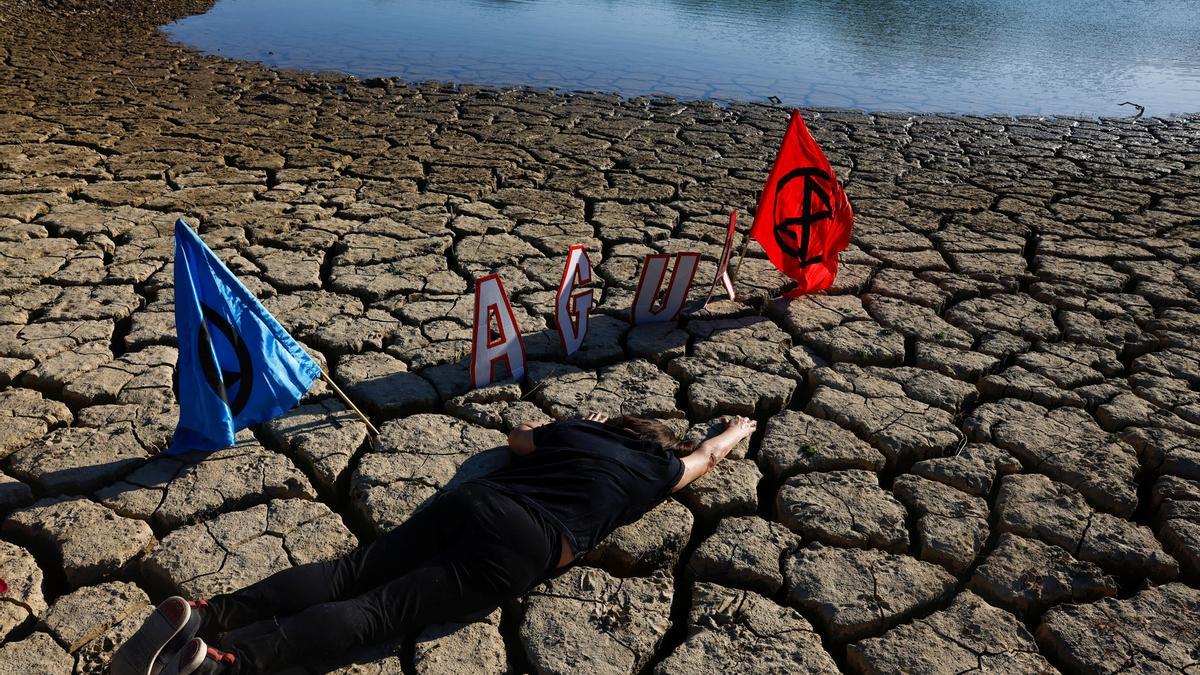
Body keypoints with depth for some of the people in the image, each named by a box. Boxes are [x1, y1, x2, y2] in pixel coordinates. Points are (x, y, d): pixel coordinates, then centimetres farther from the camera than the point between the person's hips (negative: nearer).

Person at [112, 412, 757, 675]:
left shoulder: (579, 429, 29)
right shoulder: (654, 469, 20)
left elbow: (518, 436, 47)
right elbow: (705, 456, 40)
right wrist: (739, 429, 62)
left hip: (469, 500, 5)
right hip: (521, 546, -5)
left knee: (348, 571, -3)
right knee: (378, 609, -15)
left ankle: (204, 615, -21)